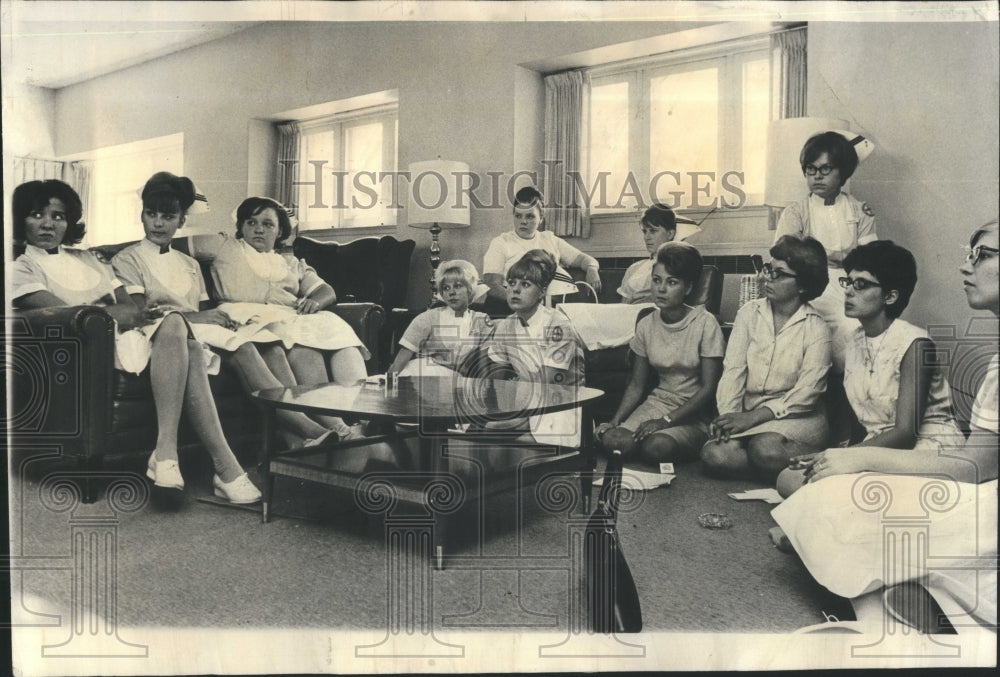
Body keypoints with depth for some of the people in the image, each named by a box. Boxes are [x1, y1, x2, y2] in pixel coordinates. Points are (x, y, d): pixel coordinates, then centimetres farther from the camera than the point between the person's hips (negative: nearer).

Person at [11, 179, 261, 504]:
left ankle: (166, 452, -36)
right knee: (175, 325, -32)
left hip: (130, 334, 5)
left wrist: (141, 312, -5)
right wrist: (111, 312, -18)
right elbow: (62, 312, -6)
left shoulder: (87, 260, 30)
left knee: (174, 324, -31)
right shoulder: (22, 269, 13)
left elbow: (129, 305, 17)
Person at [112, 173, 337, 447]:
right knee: (243, 349, -34)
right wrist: (196, 316, -16)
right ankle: (307, 429, -43)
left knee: (273, 347, -25)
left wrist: (220, 317, -3)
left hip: (200, 327, 6)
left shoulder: (189, 264, 29)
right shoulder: (127, 259, 11)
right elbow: (138, 312, -5)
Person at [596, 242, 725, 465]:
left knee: (655, 447, -32)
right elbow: (636, 384, 7)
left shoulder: (705, 323, -10)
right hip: (658, 401, 3)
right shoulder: (646, 325, 4)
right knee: (613, 440, -26)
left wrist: (666, 421, -20)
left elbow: (708, 387, -12)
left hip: (694, 413, -3)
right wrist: (615, 420, -10)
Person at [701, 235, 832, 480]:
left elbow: (806, 393, -13)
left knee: (765, 448, -35)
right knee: (714, 454, -26)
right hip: (750, 414, 3)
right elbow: (733, 369, -1)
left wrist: (753, 417, -23)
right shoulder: (749, 313, 6)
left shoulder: (816, 329, -4)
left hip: (797, 417, -2)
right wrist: (728, 415, -18)